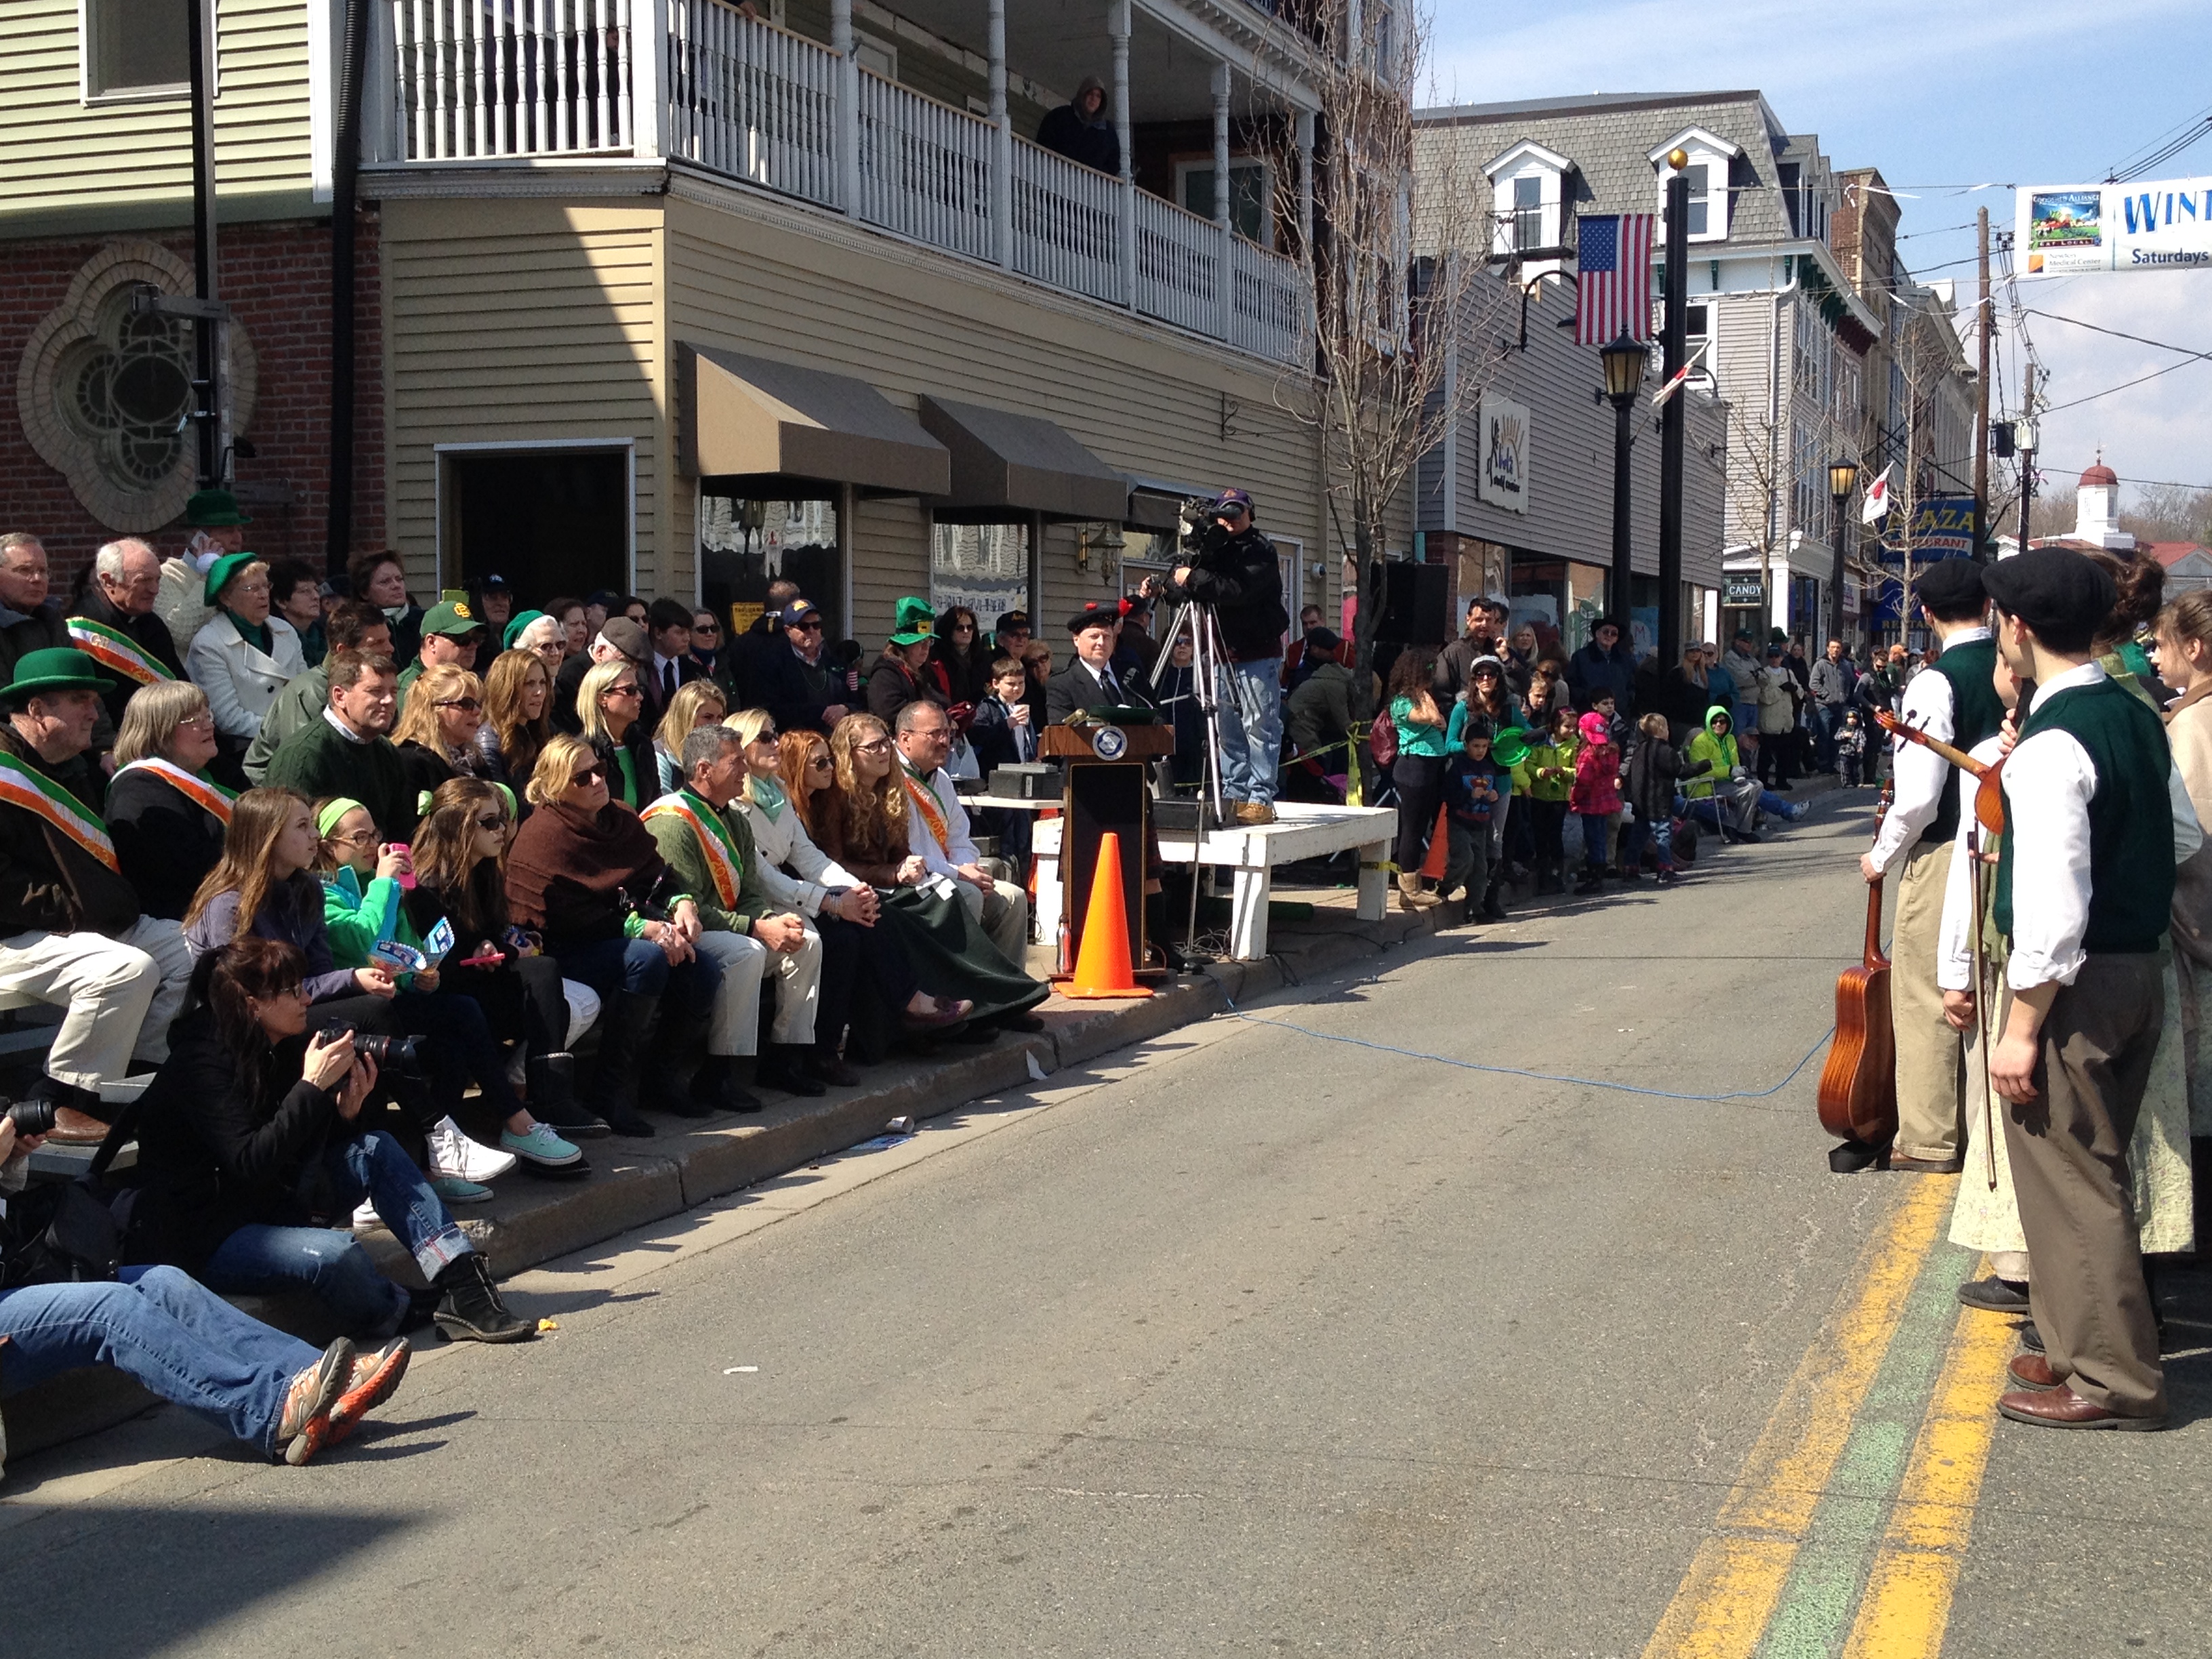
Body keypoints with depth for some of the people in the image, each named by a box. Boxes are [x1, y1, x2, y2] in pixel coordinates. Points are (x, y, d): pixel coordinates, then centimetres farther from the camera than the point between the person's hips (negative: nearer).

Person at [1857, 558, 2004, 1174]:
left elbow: (1919, 794, -20)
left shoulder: (1937, 681, -17)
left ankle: (1929, 1139, 10)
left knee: (1926, 996, 4)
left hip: (1943, 854, -7)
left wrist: (1883, 856, -4)